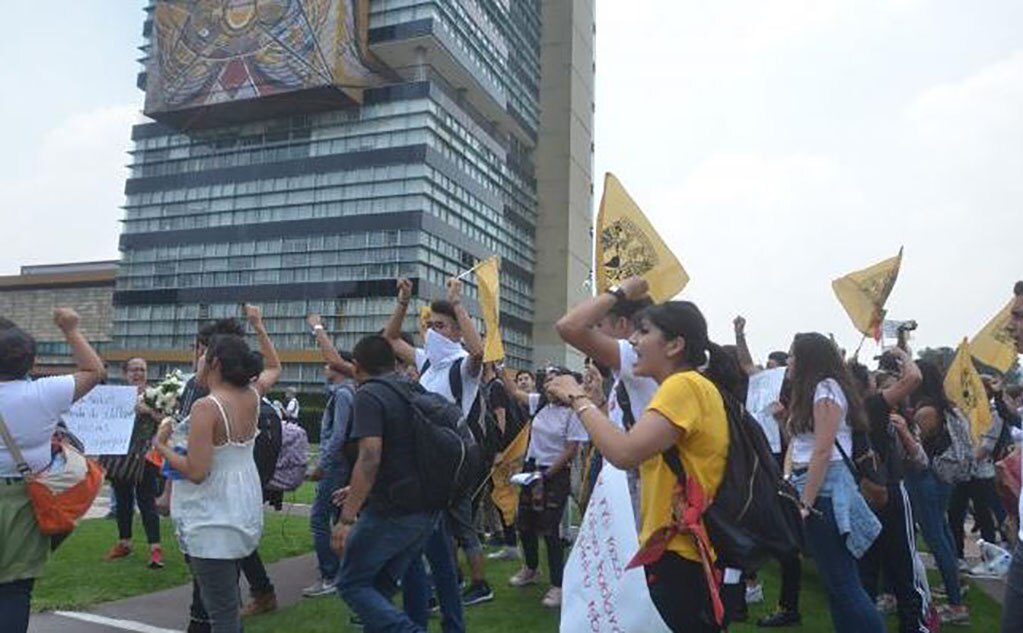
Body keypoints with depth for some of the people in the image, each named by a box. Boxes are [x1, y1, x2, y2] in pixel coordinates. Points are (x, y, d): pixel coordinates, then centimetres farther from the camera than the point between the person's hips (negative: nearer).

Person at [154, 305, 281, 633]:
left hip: (213, 520, -8)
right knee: (229, 602, 22)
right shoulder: (252, 396, 2)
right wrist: (259, 328, 27)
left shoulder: (206, 407, -20)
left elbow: (196, 472, -21)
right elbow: (274, 368, 24)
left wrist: (161, 446, -7)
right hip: (243, 512, 8)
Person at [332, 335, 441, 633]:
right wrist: (359, 490, 30)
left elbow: (370, 459, -23)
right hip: (428, 510, 8)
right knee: (381, 586, 19)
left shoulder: (368, 395, -11)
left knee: (352, 583, 7)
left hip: (392, 511, -8)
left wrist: (346, 519, -20)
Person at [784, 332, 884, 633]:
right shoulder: (813, 391, 18)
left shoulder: (826, 388, -11)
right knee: (836, 581, 13)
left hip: (826, 491, -10)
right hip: (817, 489, 10)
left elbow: (823, 451, -18)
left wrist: (805, 503, -18)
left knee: (842, 583, -6)